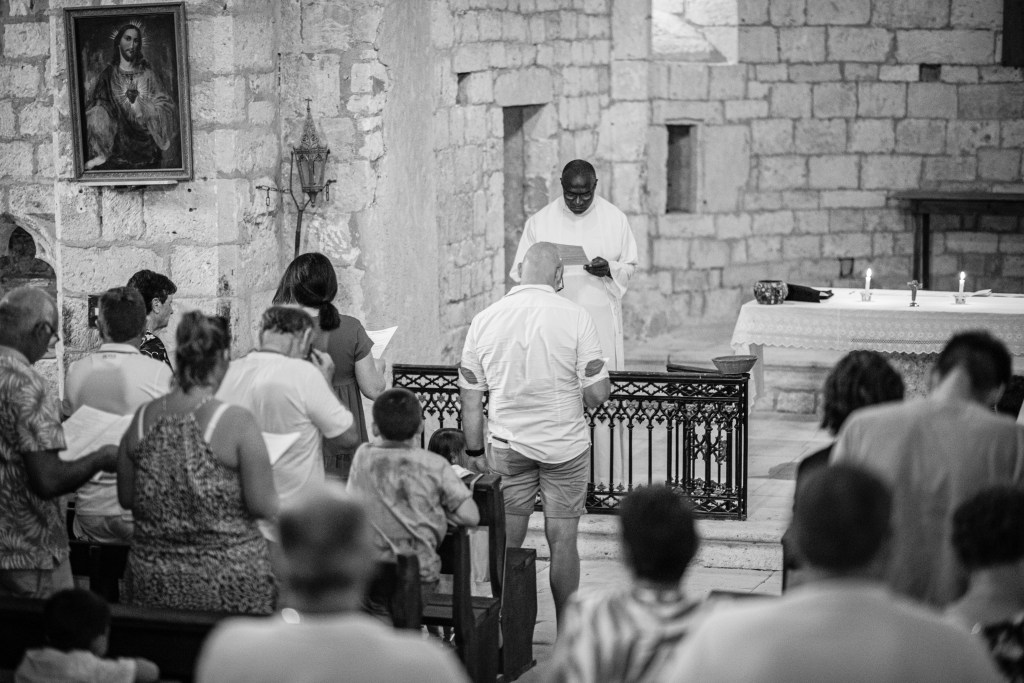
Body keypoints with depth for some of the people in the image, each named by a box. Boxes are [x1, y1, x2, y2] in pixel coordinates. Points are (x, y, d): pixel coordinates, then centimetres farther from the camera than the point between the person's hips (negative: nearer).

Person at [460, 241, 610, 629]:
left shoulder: (484, 320, -2)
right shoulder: (574, 317, -11)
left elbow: (470, 398, 2)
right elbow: (597, 394, -12)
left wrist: (475, 453, 11)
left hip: (507, 446, 2)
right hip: (565, 444, -2)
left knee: (506, 543, 8)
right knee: (562, 541, 7)